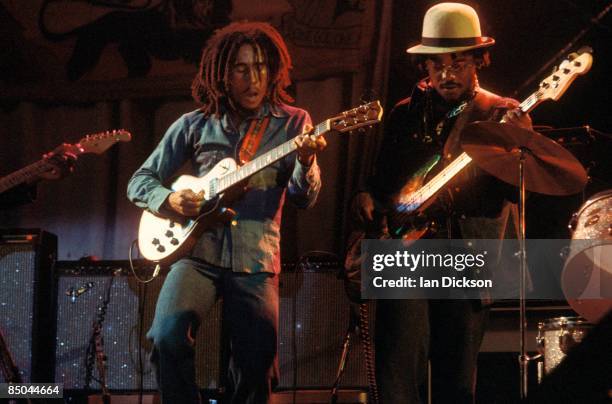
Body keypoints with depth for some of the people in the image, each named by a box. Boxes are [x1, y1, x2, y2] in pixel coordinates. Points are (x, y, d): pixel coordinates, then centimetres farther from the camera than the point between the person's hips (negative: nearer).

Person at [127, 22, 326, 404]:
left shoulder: (292, 123, 6)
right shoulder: (194, 125, 7)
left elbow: (305, 199, -3)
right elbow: (140, 181, 13)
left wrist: (305, 163, -25)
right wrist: (169, 199, -9)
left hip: (255, 261, 0)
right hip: (198, 253, 0)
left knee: (257, 365, -9)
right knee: (170, 332, -25)